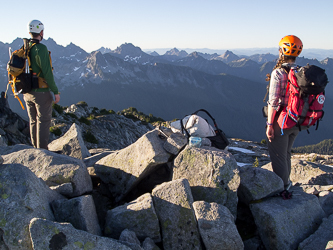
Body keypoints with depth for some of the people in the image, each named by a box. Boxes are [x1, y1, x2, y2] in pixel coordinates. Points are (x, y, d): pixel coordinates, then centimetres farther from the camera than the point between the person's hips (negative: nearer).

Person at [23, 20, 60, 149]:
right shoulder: (41, 49, -15)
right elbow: (47, 73, -20)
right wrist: (56, 91, -14)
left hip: (28, 93, 8)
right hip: (41, 92, -8)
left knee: (34, 122, 15)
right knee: (44, 122, -1)